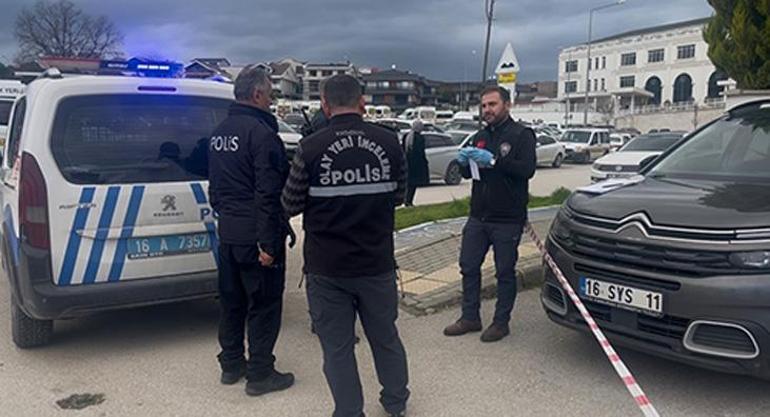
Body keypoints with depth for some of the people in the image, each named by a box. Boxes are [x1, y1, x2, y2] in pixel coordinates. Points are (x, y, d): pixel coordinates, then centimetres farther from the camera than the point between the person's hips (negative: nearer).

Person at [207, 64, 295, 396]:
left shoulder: (219, 132, 12)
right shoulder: (261, 132, -17)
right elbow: (268, 193, -22)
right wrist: (268, 243, -22)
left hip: (227, 232, 9)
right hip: (255, 234, -9)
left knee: (231, 300, 18)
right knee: (264, 304, 2)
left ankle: (231, 364, 30)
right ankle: (259, 374, 10)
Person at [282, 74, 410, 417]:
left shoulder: (310, 148, -13)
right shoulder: (388, 142, -6)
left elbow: (290, 205, -5)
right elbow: (398, 196, 5)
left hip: (327, 268, -3)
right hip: (377, 262, 3)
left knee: (337, 347, 11)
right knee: (385, 337, 21)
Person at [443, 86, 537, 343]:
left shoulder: (521, 135, -6)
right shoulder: (480, 137, 15)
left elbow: (527, 169, -20)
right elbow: (468, 174, 15)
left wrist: (493, 160, -27)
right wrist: (464, 162, -7)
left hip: (508, 219, -6)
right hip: (478, 216, 6)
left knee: (505, 272, 4)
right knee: (468, 267, 9)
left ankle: (501, 322, 16)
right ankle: (470, 317, 22)